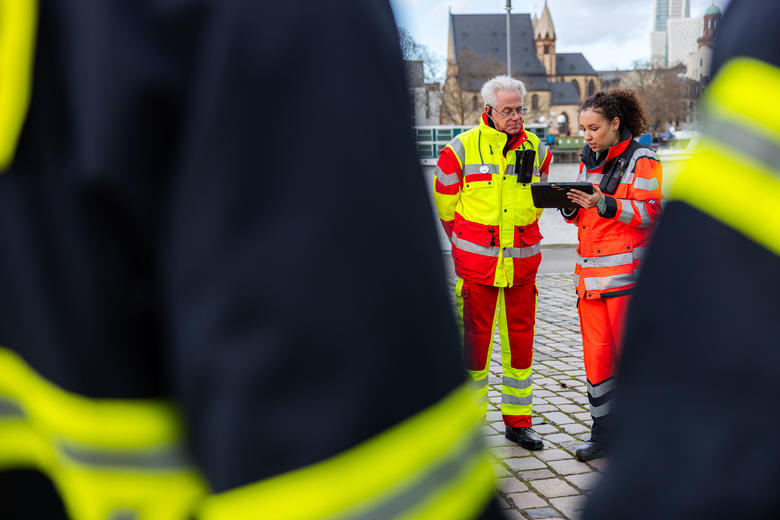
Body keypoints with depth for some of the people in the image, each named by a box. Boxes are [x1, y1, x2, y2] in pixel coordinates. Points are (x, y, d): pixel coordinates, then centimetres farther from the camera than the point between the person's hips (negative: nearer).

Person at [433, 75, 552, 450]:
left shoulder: (537, 150, 6)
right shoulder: (461, 148, -6)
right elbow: (445, 201, 5)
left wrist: (518, 234, 14)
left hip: (523, 262, 3)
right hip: (475, 261, -3)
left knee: (521, 341, 8)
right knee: (474, 339, 2)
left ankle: (518, 421, 21)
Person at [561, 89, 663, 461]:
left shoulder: (641, 160, -4)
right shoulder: (589, 161, 17)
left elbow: (651, 212, -11)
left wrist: (604, 203, -21)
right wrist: (571, 205, -1)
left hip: (627, 273, -6)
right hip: (590, 273, 6)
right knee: (596, 353, 6)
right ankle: (603, 434, 15)